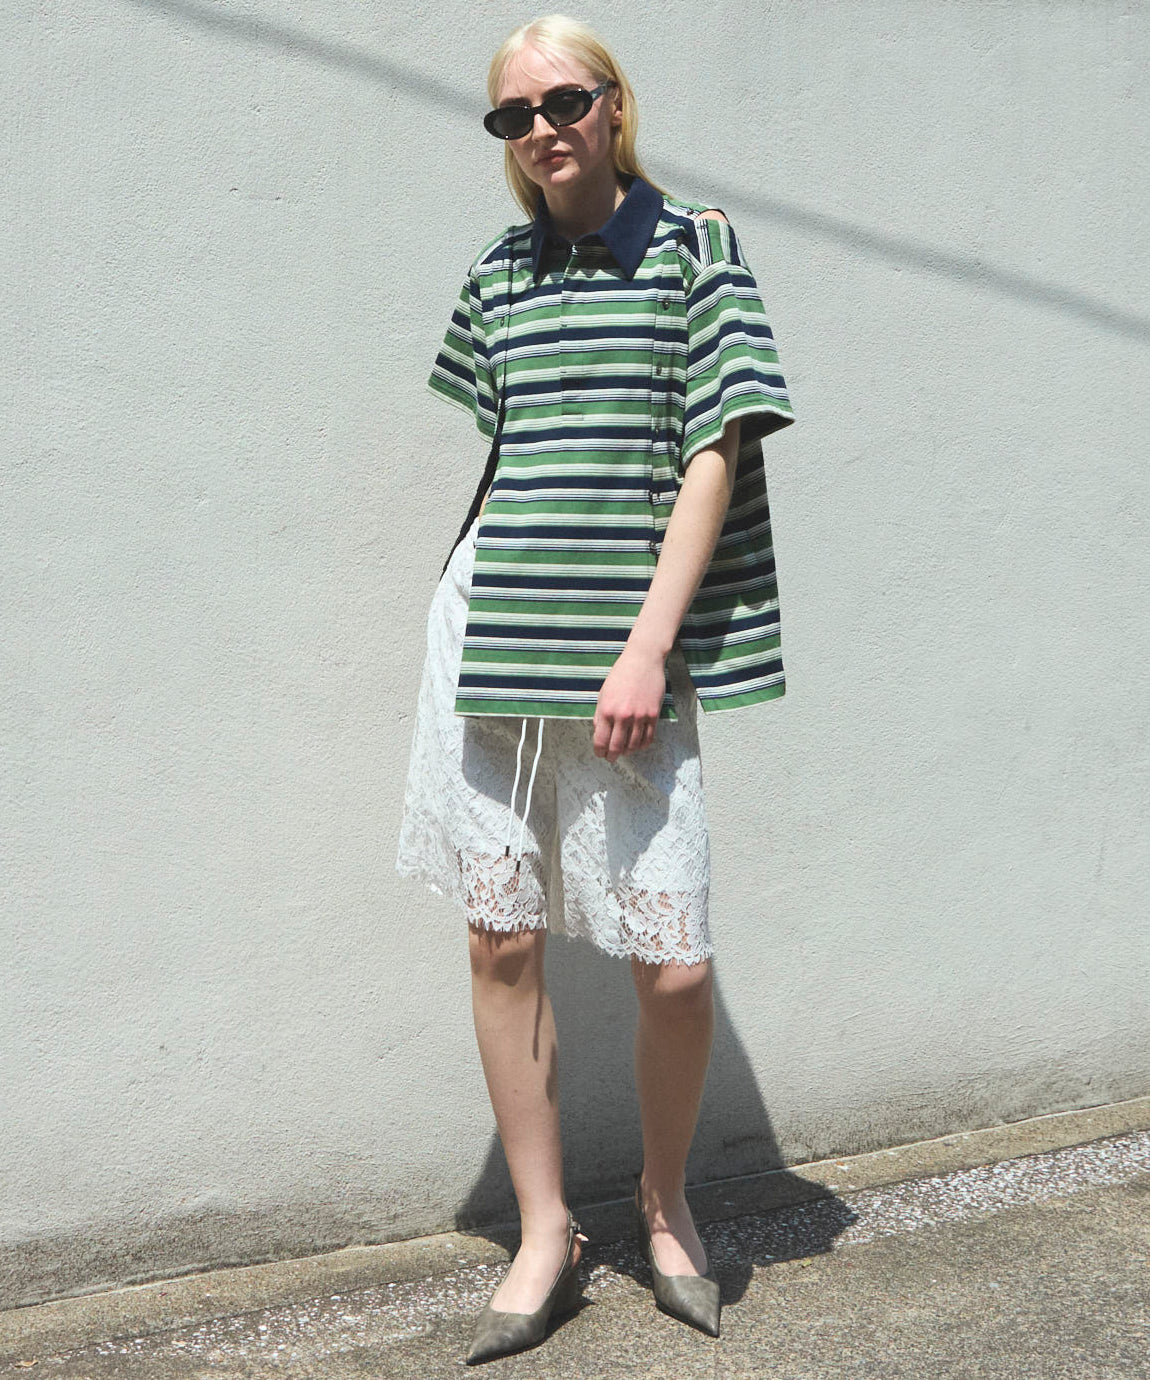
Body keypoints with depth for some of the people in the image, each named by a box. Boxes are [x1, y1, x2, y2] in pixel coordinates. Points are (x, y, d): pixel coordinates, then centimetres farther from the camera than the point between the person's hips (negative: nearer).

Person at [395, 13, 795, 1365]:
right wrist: (484, 583, 14)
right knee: (501, 941, 5)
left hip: (626, 647, -4)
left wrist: (647, 649, -12)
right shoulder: (495, 275, 13)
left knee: (675, 966, -6)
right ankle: (545, 1237, 21)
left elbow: (714, 455, -5)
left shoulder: (689, 247, 1)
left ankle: (664, 1203, 24)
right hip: (489, 630, 4)